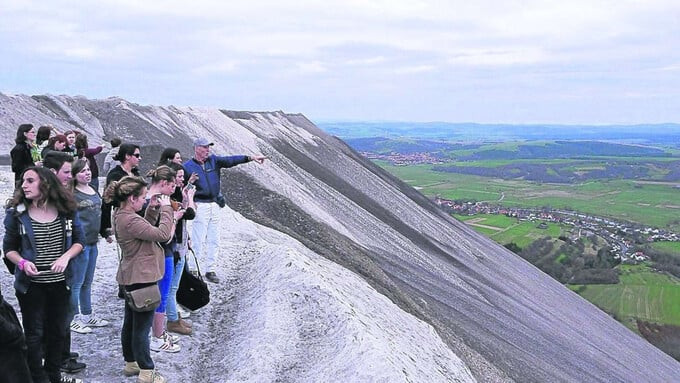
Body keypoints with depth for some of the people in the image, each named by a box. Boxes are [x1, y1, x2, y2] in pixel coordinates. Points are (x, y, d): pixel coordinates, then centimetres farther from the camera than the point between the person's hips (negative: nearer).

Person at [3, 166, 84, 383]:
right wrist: (23, 262, -18)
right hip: (30, 285, -2)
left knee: (58, 331, 16)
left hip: (60, 283, 2)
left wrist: (66, 257, -15)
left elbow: (78, 241, 4)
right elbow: (9, 248, 1)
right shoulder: (17, 213, -8)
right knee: (34, 334, 7)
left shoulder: (67, 211, -5)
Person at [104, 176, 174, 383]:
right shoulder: (130, 220, -26)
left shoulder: (121, 216, 6)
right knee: (142, 326, -1)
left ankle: (130, 362, 33)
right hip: (142, 277, -10)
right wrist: (166, 208, -18)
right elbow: (162, 234, -28)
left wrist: (152, 210, 3)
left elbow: (145, 229, 16)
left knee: (130, 322, 20)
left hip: (131, 277, 10)